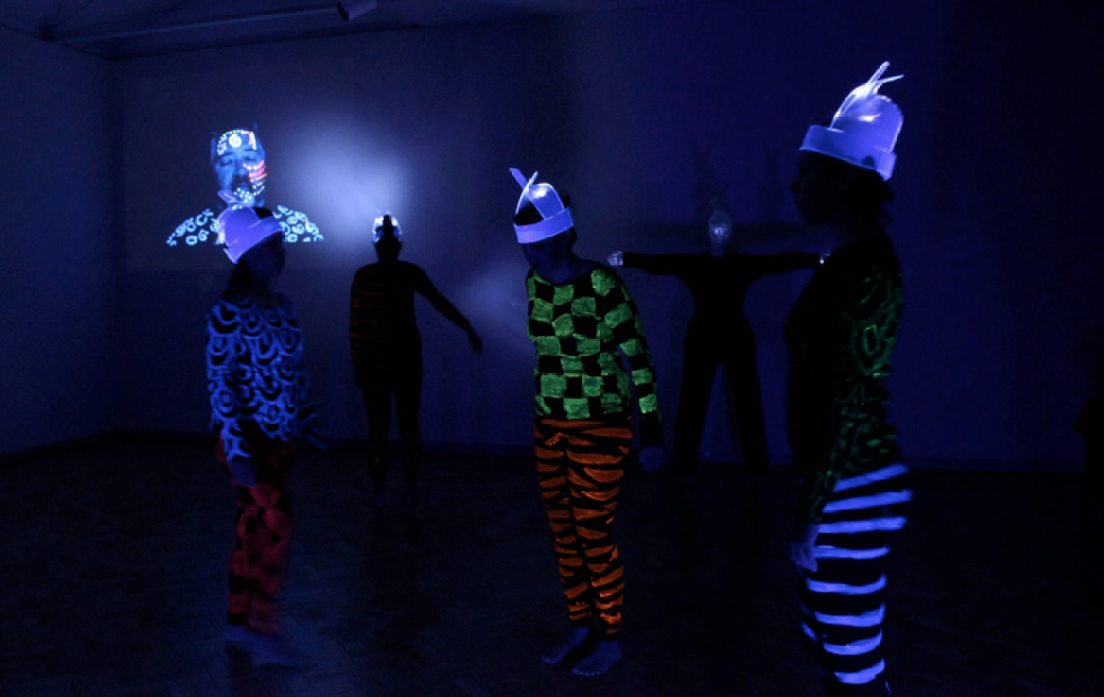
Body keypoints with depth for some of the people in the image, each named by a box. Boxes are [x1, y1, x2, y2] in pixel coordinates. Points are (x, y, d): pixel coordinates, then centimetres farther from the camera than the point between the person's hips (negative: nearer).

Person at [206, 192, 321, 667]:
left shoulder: (281, 305, 8)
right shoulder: (229, 311, -14)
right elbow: (218, 382, -16)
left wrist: (309, 423, 15)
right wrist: (237, 449, -20)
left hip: (280, 438, 7)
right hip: (247, 438, -7)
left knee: (255, 528, 14)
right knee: (276, 525, -9)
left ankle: (239, 622, 26)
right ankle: (262, 631, 4)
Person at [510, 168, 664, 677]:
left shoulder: (602, 285, -19)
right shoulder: (535, 283, 2)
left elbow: (638, 359, -17)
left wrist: (652, 433, -17)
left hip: (599, 428, -7)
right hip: (551, 426, 7)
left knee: (594, 537, 1)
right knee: (562, 533, 13)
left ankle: (610, 640, 21)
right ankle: (581, 627, 31)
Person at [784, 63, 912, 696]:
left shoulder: (861, 271, -20)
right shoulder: (856, 258, 10)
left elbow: (848, 410, -23)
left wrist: (810, 521, -18)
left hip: (852, 493, -10)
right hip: (847, 485, 10)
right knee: (831, 640, 23)